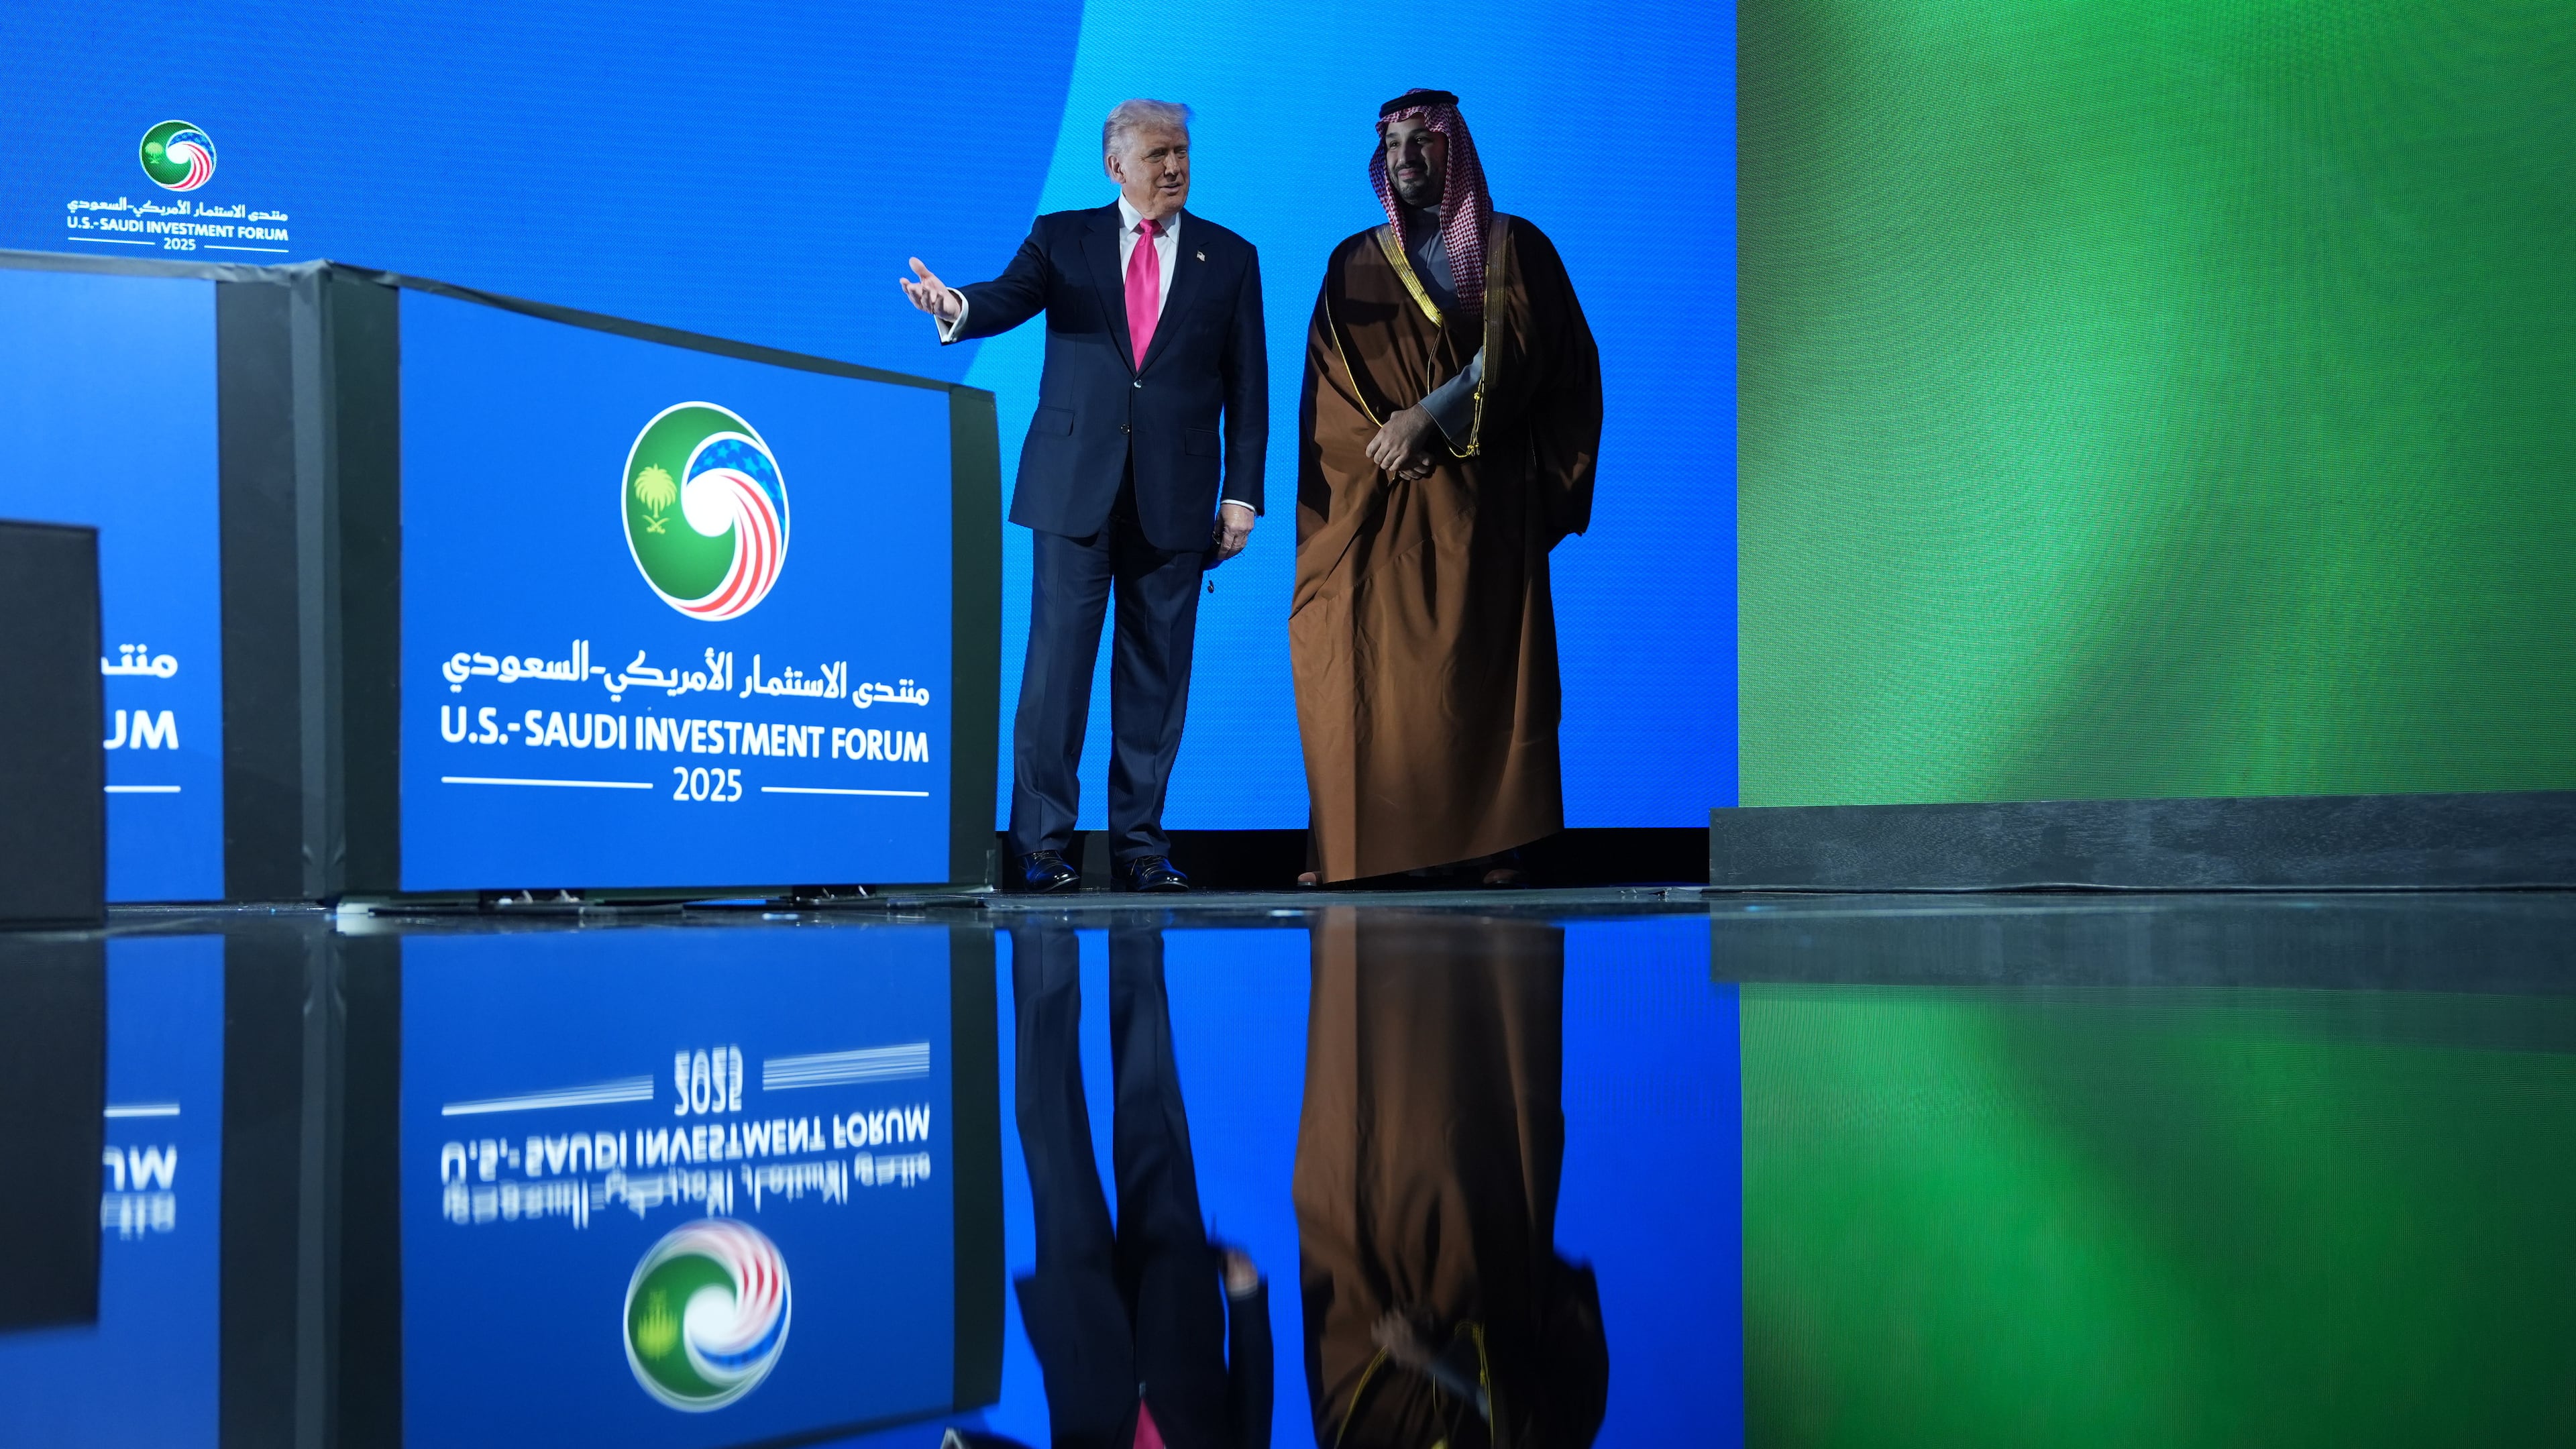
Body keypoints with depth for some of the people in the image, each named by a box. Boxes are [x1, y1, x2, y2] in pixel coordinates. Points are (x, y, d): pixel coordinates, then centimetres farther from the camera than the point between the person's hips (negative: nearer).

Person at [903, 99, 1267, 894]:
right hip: (1076, 489, -1)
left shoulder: (1230, 258, 10)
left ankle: (1141, 844, 12)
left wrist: (1243, 493, 1)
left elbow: (1246, 388, 8)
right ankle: (1040, 846, 0)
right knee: (1057, 664, -5)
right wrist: (958, 307, -32)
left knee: (1157, 674, 4)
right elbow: (1010, 298, -9)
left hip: (1175, 497, 1)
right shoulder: (1062, 238, 9)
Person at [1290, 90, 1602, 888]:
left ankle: (1495, 844, -7)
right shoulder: (1354, 263, 16)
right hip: (1378, 500, 2)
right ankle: (1355, 848, -10)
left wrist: (1426, 417, -14)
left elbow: (1517, 352, -4)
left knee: (1484, 665, -7)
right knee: (1365, 664, -8)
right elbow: (1330, 380, 7)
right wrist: (1389, 440, -11)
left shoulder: (1515, 250, 10)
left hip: (1484, 497, -1)